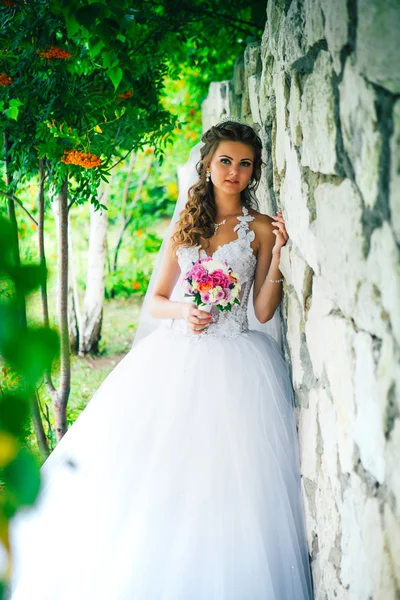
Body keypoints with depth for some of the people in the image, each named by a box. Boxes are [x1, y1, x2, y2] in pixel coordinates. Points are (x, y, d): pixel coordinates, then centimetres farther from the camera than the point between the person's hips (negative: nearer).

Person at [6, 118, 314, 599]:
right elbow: (154, 301, 13)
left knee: (225, 483, -10)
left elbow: (263, 312, 1)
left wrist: (278, 254, -10)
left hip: (232, 361, -2)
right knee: (145, 474, -6)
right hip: (174, 356, 3)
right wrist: (182, 311, -7)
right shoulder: (185, 222, 13)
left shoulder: (261, 229, 6)